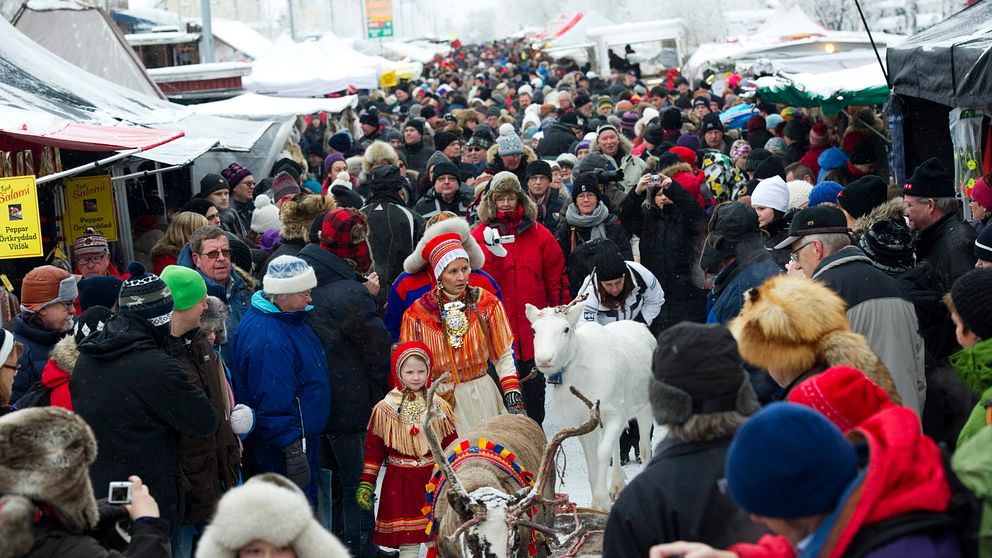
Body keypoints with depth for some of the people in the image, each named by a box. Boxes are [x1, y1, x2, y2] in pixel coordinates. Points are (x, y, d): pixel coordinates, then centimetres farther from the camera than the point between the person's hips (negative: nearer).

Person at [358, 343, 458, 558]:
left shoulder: (439, 407, 3)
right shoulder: (384, 409, 1)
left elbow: (451, 447, 6)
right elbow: (373, 449, 5)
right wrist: (366, 484, 2)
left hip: (434, 478, 1)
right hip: (400, 482, -1)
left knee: (438, 537, 5)